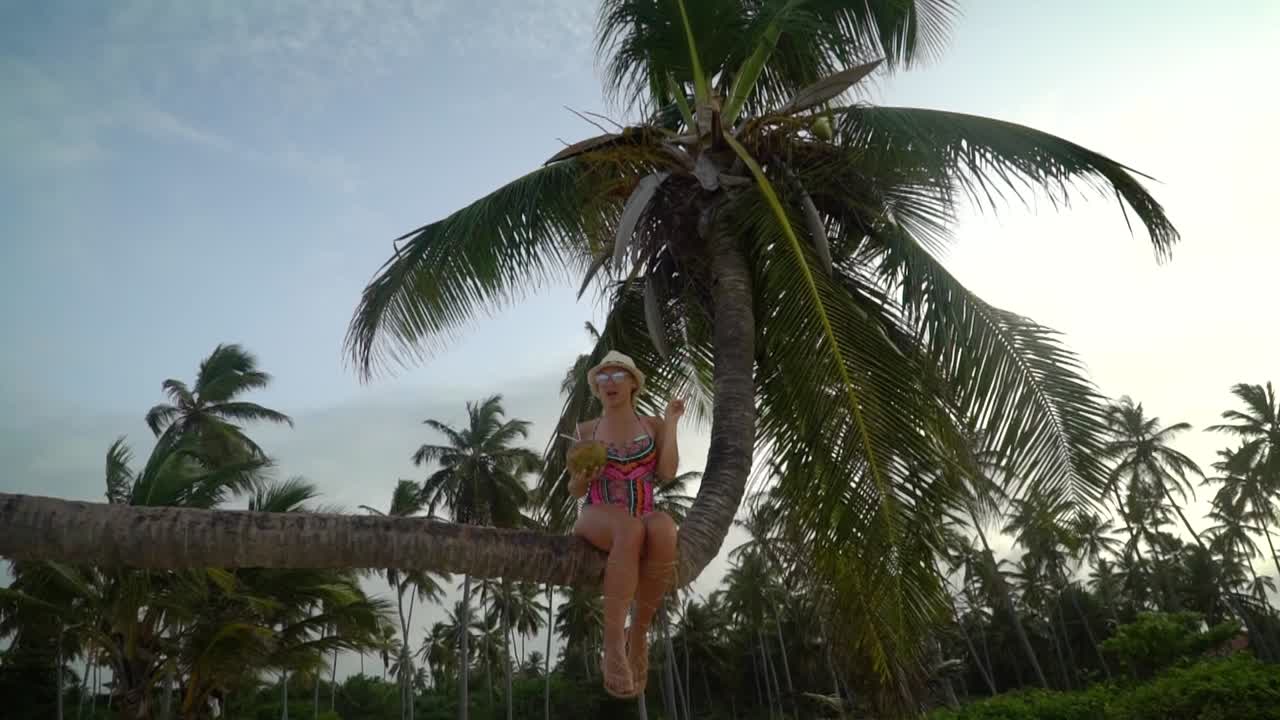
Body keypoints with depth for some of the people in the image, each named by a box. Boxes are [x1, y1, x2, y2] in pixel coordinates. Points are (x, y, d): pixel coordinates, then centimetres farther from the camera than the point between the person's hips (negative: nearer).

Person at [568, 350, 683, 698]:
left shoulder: (654, 425, 11)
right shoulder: (586, 430, 10)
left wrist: (672, 423, -1)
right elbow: (575, 491, 10)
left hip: (643, 518, 1)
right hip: (598, 518, -1)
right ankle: (613, 645, -36)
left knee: (664, 531, -38)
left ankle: (638, 634, -21)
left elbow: (667, 473, -4)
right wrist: (583, 475, -13)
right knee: (630, 531, -39)